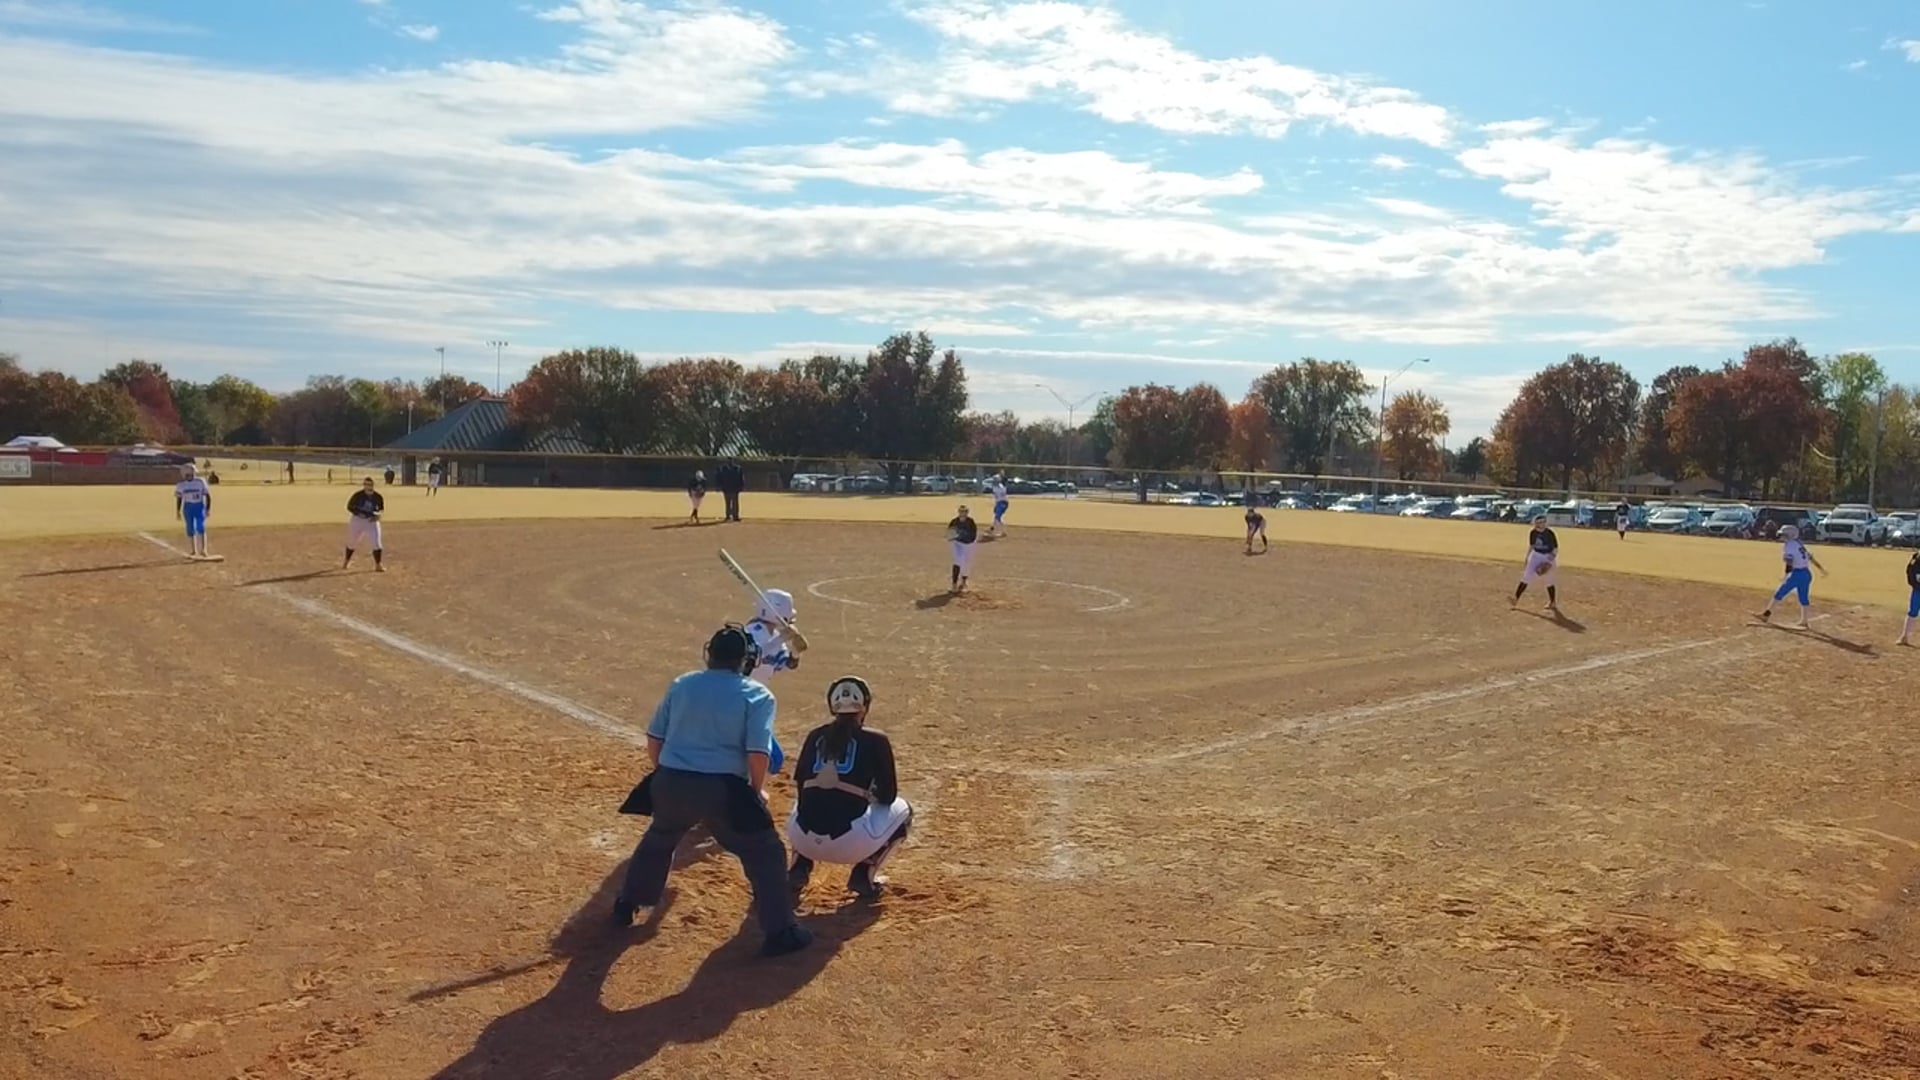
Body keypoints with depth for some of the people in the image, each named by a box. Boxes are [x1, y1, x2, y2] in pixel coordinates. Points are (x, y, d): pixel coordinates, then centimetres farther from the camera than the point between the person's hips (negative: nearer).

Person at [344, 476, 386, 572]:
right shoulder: (357, 495, -14)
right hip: (357, 520, 0)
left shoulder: (378, 497, -8)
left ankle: (378, 565, 0)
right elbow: (349, 506, -6)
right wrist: (358, 513, -22)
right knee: (351, 542, 15)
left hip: (371, 521, 0)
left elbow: (381, 509, 5)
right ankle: (347, 561, 40)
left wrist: (378, 515, -16)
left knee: (376, 543, -11)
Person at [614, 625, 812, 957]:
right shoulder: (757, 695, -1)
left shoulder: (682, 684, 12)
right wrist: (756, 792, 7)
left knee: (658, 841, 33)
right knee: (765, 854, 11)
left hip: (670, 783, 5)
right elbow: (757, 754, -10)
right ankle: (780, 933, 11)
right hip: (722, 789, -5)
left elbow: (654, 741, 13)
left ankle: (626, 906, 46)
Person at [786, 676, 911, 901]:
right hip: (849, 843, -4)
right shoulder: (875, 740, 4)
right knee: (901, 810, 25)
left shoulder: (815, 736, 13)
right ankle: (864, 875, 12)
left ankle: (798, 871, 18)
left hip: (802, 839, 4)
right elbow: (888, 796, 8)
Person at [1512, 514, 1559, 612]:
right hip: (1536, 556, 4)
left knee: (1548, 581, 4)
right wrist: (1527, 557, 15)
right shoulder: (1533, 533, -1)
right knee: (1526, 577, -1)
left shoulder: (1549, 533, -16)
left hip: (1547, 557, -4)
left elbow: (1555, 549, -12)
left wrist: (1550, 560, -21)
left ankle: (1553, 603, 20)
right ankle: (1516, 598, 0)